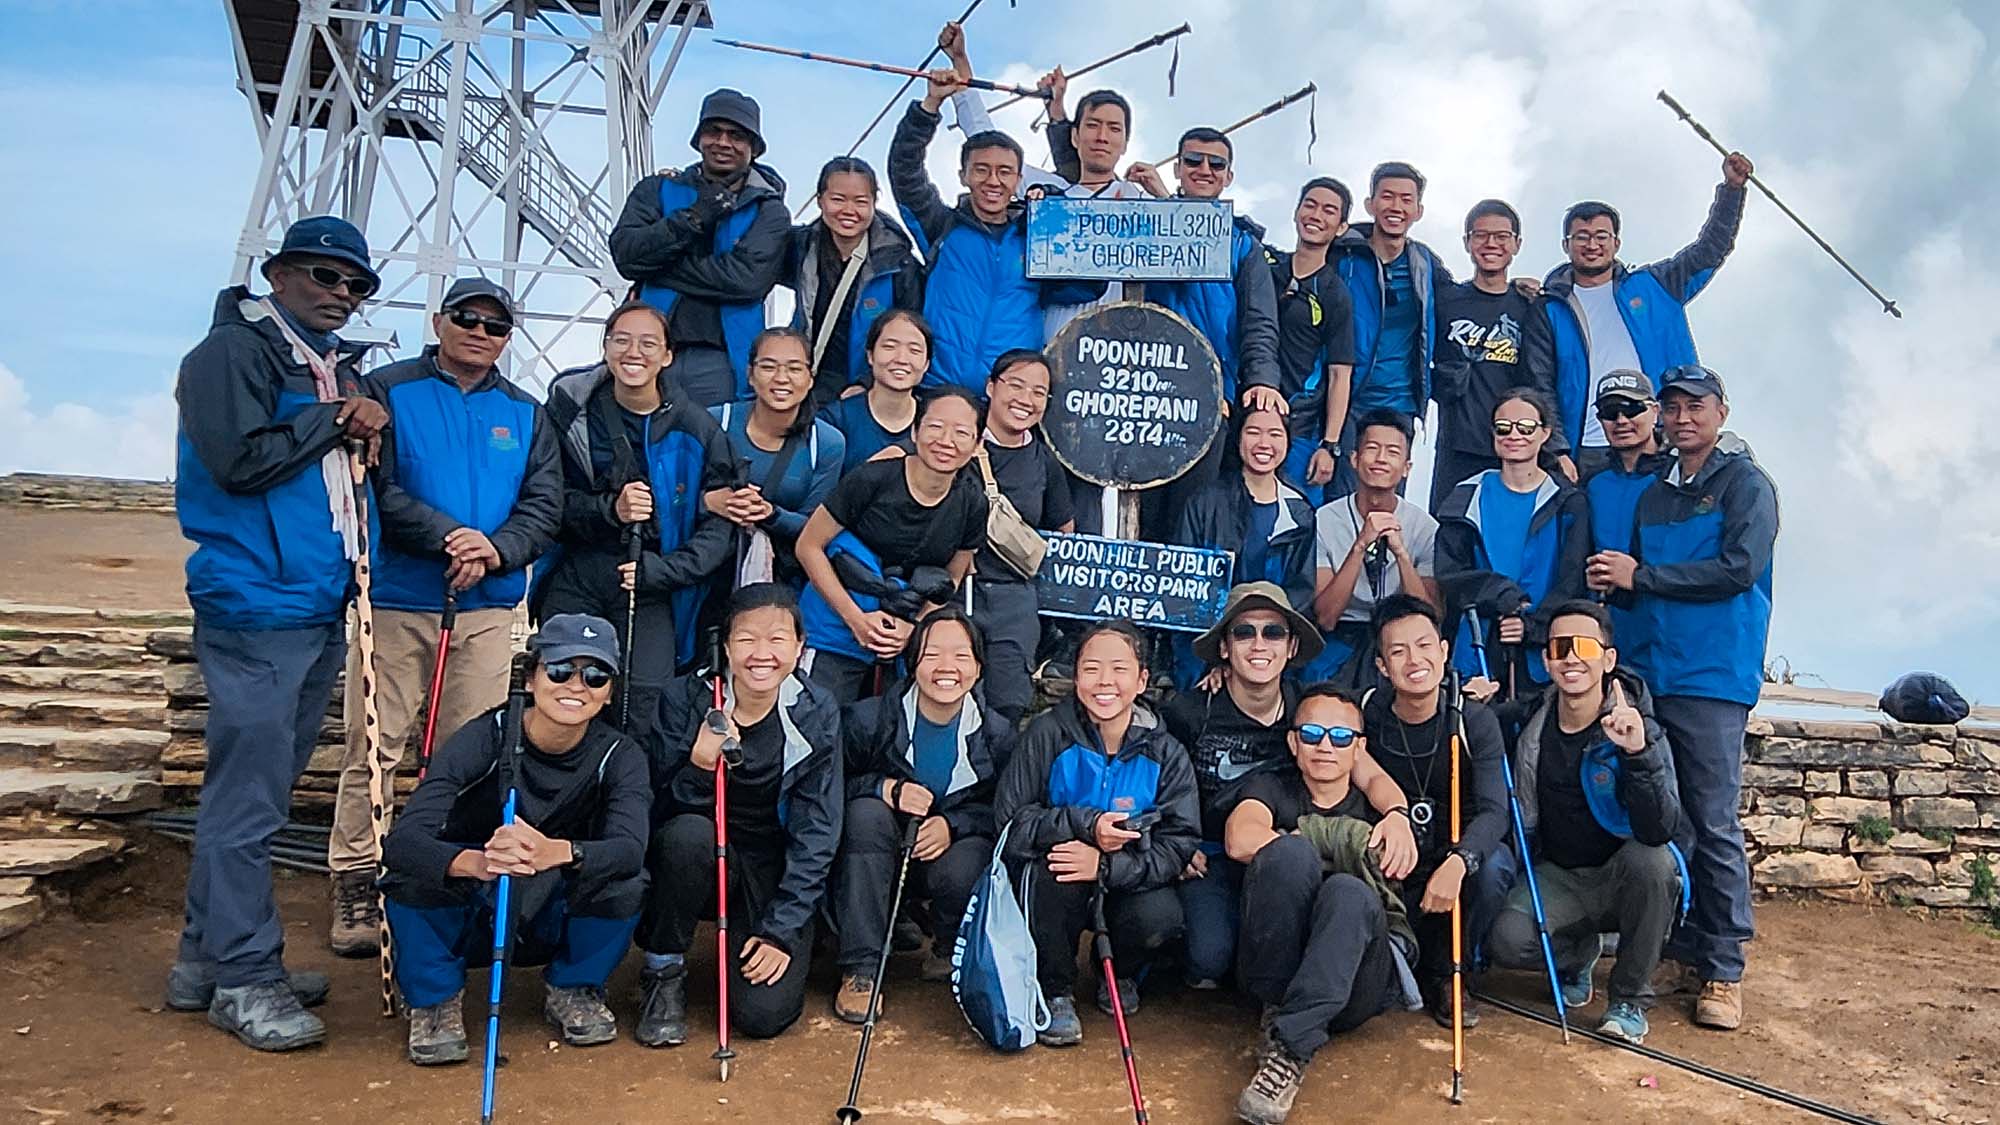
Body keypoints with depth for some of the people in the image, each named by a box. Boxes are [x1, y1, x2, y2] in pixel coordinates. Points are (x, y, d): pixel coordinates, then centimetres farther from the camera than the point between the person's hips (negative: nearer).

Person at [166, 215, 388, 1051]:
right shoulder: (232, 349, -5)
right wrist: (333, 420, -8)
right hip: (256, 608, -8)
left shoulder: (337, 364, 18)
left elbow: (356, 472, 21)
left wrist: (369, 425, 1)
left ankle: (206, 959, 25)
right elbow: (240, 459, -18)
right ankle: (243, 978, 7)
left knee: (260, 789, 14)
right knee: (248, 799, -4)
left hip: (322, 607, 9)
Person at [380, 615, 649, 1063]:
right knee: (410, 873, -31)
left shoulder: (619, 757, -15)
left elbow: (630, 848, -34)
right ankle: (436, 1000, -3)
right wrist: (476, 862, -54)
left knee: (625, 881, -29)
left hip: (551, 924, 1)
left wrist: (554, 852, -56)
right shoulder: (487, 737, -20)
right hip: (469, 921, -1)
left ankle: (573, 992, 1)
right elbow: (402, 840, -32)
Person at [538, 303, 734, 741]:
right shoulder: (572, 408, 3)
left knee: (648, 711, -9)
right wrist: (608, 509, -15)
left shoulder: (697, 431, -1)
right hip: (575, 579, 1)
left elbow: (718, 527, -3)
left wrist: (659, 569, -15)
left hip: (652, 589, -1)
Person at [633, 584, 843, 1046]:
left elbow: (816, 835, -9)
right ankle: (663, 973, -9)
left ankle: (756, 940, 17)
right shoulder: (685, 699, -13)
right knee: (688, 833, -35)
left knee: (764, 1014, -18)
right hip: (699, 858, 0)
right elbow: (662, 812, -13)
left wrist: (781, 931, -14)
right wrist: (699, 766, -33)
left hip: (774, 871, 0)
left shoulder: (817, 715, -11)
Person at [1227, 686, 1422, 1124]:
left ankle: (1290, 1046, -33)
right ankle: (1278, 1005, -22)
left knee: (1349, 892, -34)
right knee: (1288, 850, -27)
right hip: (1276, 968, -1)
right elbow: (1241, 840, -8)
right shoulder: (1273, 787, 13)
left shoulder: (1376, 805, 22)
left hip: (1360, 976, 1)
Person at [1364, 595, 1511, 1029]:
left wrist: (1458, 863, -41)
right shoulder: (1366, 718, -8)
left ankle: (1446, 973, -5)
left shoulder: (1475, 720, -10)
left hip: (1454, 867, 0)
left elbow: (1493, 811, -21)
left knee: (1495, 863, -32)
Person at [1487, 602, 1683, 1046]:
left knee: (1650, 859, -36)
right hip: (1556, 876, 2)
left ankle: (1630, 997, -12)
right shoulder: (1532, 722, -7)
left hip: (1622, 878, -2)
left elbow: (1659, 832, -31)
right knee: (1506, 941, -25)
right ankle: (1577, 953, 14)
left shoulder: (1639, 729, -19)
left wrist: (1637, 753, -47)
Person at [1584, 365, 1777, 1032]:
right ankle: (1682, 946, 21)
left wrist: (1641, 575, -10)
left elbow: (1738, 568, -15)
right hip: (1654, 675, 6)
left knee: (1714, 827, -6)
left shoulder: (1746, 484, -1)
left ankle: (1723, 971, 2)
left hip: (1714, 679, -6)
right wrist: (1614, 586, 0)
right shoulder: (1654, 497, 19)